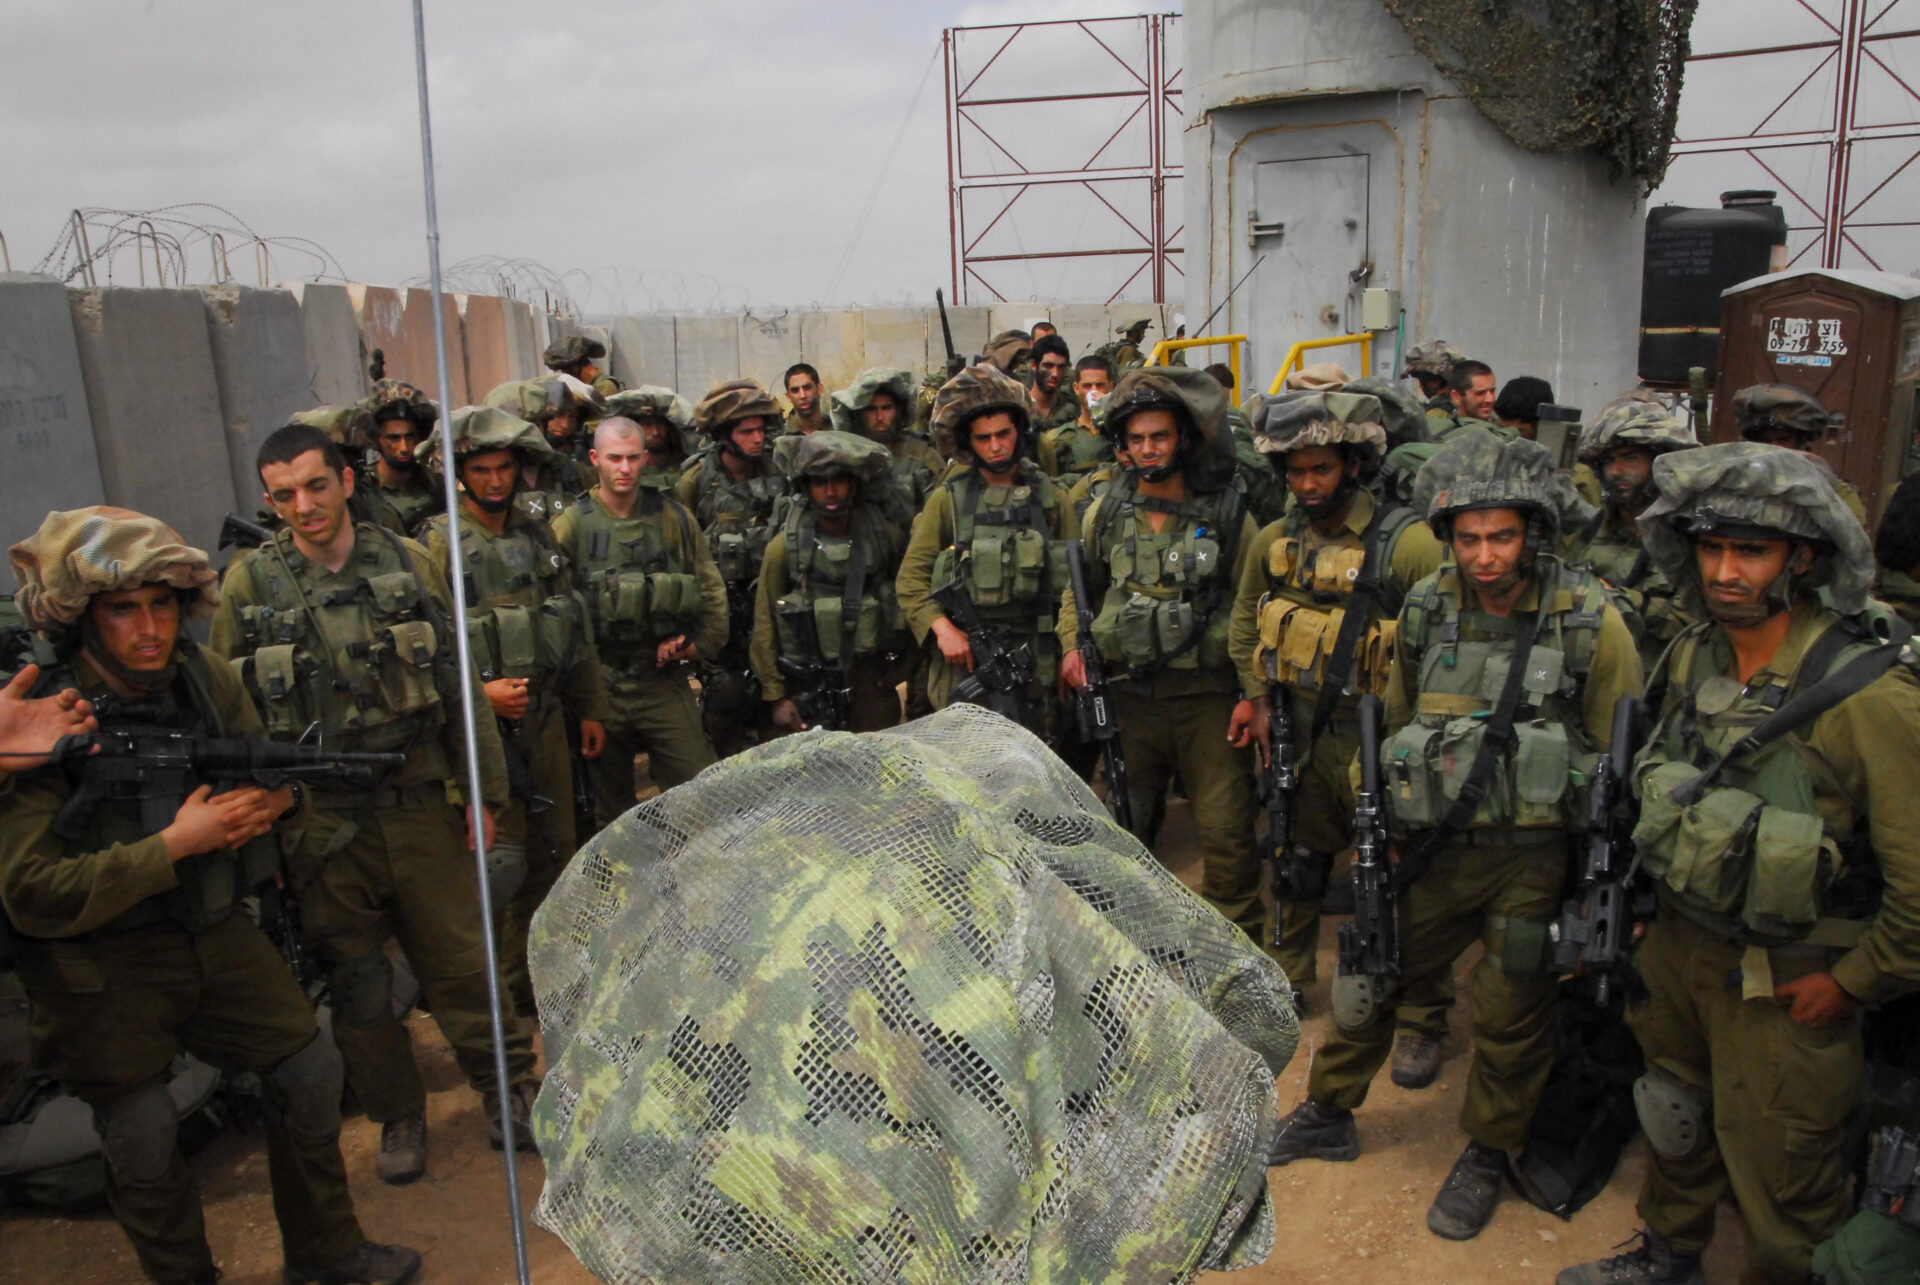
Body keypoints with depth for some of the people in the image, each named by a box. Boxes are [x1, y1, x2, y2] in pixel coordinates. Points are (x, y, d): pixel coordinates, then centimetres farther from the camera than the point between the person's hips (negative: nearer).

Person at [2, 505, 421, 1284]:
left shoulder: (205, 678, -3)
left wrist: (271, 800, -12)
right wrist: (175, 844, -25)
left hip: (213, 932, 5)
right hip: (101, 965, -5)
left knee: (310, 1071, 10)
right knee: (145, 1148, 5)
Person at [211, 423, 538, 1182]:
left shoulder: (407, 564, 1)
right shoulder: (249, 584, -2)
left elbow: (457, 684, 6)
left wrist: (484, 789, 5)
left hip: (420, 807, 0)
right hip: (320, 826, 0)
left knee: (459, 961, 8)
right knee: (356, 985, 11)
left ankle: (509, 1089, 26)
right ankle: (398, 1115, 30)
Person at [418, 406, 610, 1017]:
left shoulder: (539, 536, 11)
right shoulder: (437, 544, -8)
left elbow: (575, 627, 17)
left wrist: (590, 709, 17)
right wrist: (477, 691, -23)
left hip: (545, 719, 6)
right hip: (483, 724, -6)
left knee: (555, 855, 13)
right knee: (501, 863, -6)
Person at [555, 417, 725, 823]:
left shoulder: (672, 518, 3)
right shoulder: (570, 526, -3)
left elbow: (710, 588, 10)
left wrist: (702, 644, 1)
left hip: (665, 681, 1)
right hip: (600, 686, -1)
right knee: (611, 804, 13)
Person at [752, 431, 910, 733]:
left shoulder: (886, 536, 1)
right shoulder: (784, 547, -4)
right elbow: (765, 626, -1)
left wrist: (902, 662, 6)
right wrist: (776, 697, -3)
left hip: (874, 685, 2)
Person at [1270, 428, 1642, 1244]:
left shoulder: (1589, 620, -11)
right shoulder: (1427, 609, -1)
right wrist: (1379, 823, 13)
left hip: (1536, 856, -3)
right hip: (1434, 846, 4)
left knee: (1511, 1016, 10)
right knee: (1366, 977, 13)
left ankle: (1487, 1155, 35)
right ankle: (1328, 1115, 37)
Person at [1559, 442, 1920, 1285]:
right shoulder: (1694, 653, -4)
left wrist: (1852, 982, -14)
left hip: (1786, 980, -7)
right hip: (1680, 937, 7)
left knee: (1779, 1169, 11)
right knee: (1675, 1109, 27)